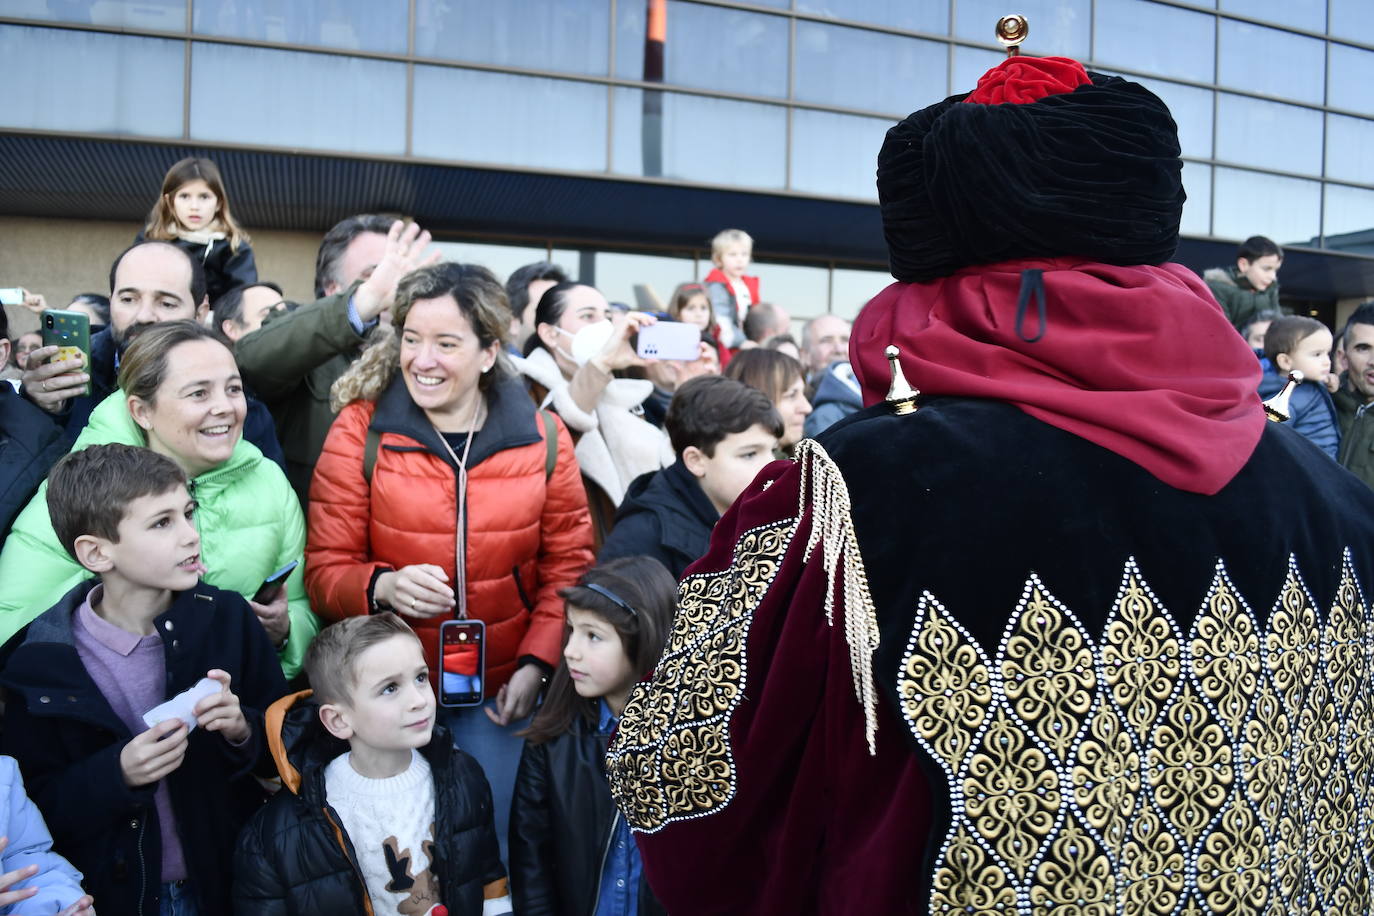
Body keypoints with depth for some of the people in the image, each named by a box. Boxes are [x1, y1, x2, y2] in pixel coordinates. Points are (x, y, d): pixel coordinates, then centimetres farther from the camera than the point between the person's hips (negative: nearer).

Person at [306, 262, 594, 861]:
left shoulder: (542, 437, -3)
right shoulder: (360, 431, -7)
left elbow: (568, 565, 2)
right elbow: (325, 571, -5)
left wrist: (537, 662, -10)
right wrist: (384, 587, -26)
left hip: (502, 689, 1)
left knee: (494, 835, 10)